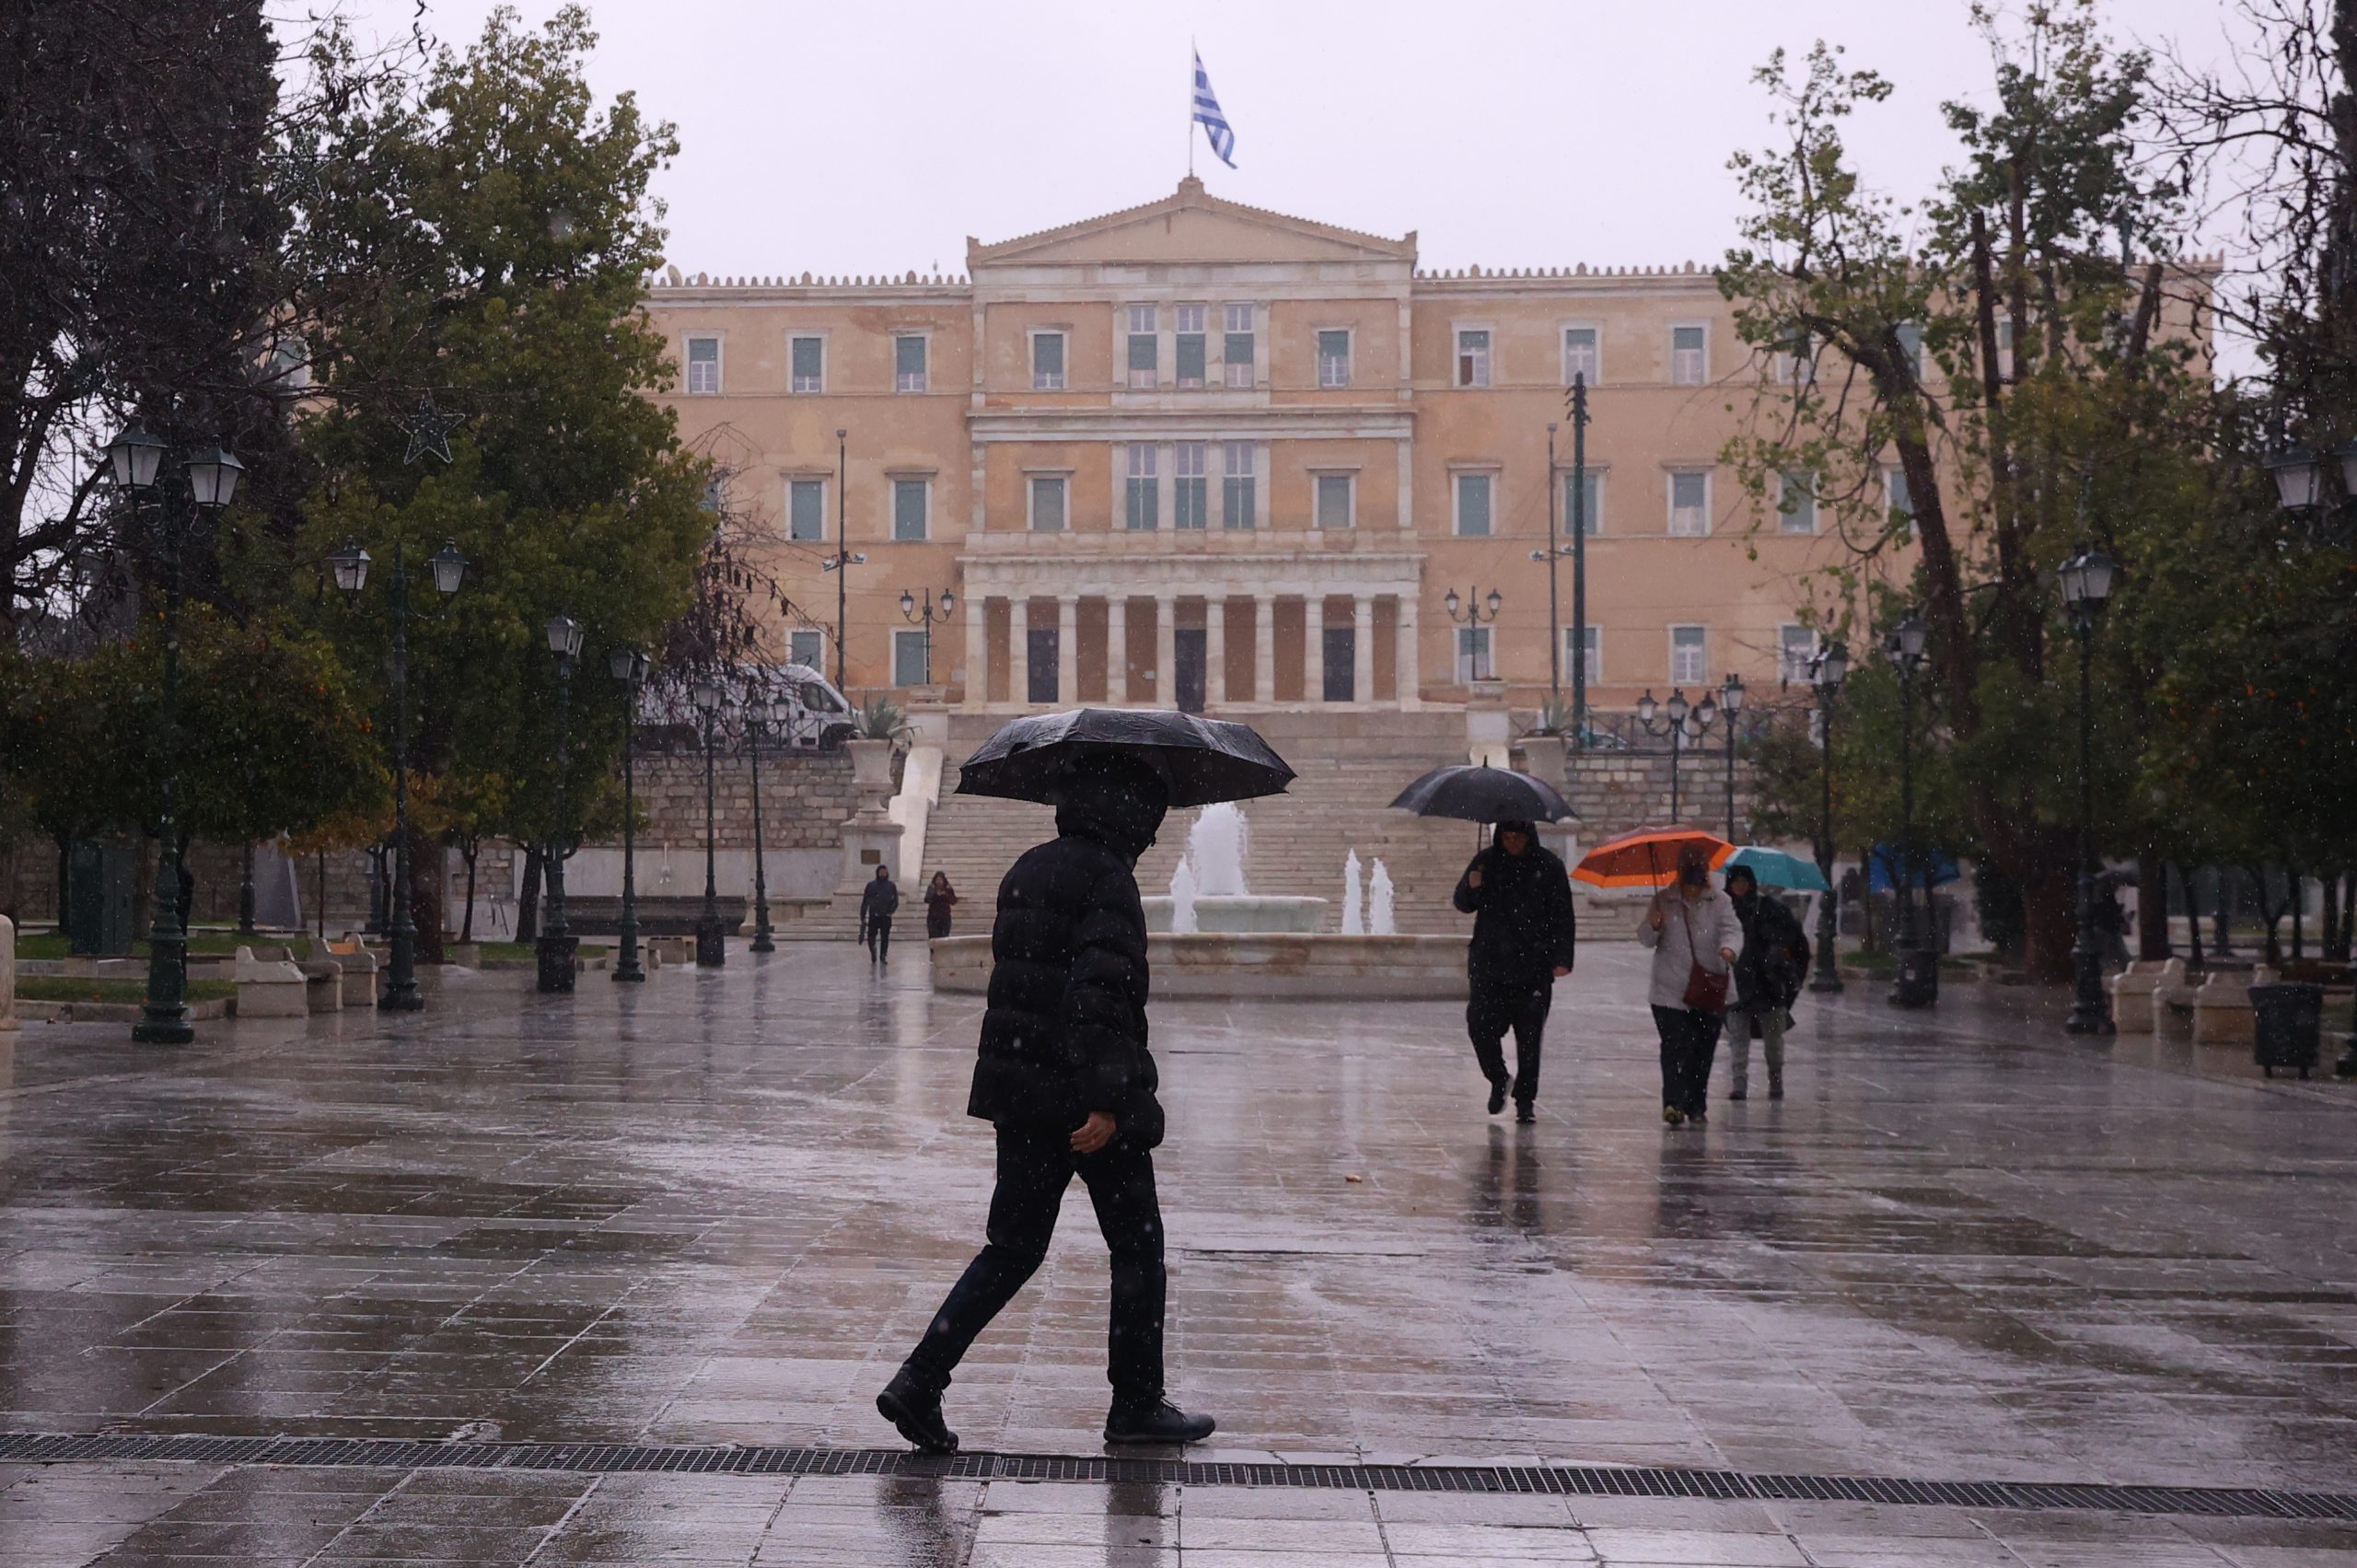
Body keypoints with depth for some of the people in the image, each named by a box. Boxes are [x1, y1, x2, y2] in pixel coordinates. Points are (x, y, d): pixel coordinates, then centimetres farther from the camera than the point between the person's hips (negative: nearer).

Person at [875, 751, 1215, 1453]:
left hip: (1017, 1090, 8)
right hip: (1084, 1098, -8)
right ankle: (1136, 1406, 16)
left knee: (1014, 1246, 11)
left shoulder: (1027, 871, 13)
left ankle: (919, 1382, -1)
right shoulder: (1108, 879, -14)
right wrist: (1104, 1102, -25)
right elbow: (1101, 993, -23)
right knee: (1137, 1246, 9)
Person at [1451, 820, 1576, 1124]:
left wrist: (1562, 959, -4)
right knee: (1481, 1025, -9)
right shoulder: (1487, 861, 7)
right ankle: (1498, 1081, 16)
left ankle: (1525, 1099, 12)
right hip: (1489, 964, 1)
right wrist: (1472, 888, -14)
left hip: (1533, 967, -1)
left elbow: (1563, 916, 4)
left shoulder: (1548, 866, 3)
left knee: (1529, 1036, 0)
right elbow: (1463, 905, 9)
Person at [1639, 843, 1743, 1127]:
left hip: (1710, 989, 1)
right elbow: (1646, 940, 8)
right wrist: (1653, 926, -16)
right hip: (1671, 990, -1)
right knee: (1676, 1046, -14)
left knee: (1704, 1050, 7)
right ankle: (1673, 1103, -21)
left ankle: (1696, 1106, 18)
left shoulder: (1719, 901, 4)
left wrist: (1728, 947, -33)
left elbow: (1732, 928, -10)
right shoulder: (1663, 900, 7)